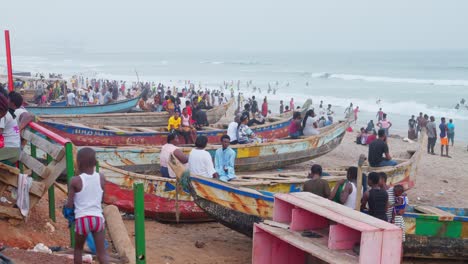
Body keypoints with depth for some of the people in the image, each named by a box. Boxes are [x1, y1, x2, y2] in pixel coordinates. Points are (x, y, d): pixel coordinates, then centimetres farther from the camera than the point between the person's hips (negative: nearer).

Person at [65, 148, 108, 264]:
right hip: (98, 217, 2)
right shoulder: (101, 178, 2)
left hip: (82, 218, -2)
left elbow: (69, 205, -6)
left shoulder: (75, 181, -8)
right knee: (102, 252, 3)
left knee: (78, 249, 21)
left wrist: (65, 206, 15)